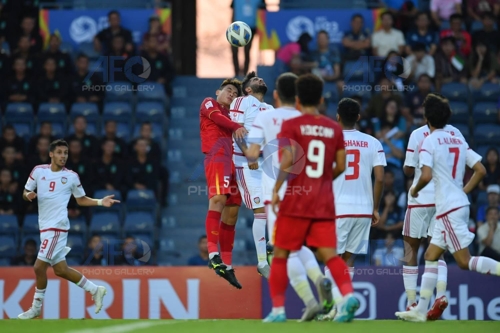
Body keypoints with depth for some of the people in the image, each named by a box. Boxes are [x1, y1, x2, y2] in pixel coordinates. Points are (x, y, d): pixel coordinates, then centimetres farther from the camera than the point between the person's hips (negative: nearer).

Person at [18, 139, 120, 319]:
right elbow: (26, 193, 12)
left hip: (56, 227, -5)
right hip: (45, 226, 5)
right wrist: (28, 195, -12)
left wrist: (100, 202, -3)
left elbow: (81, 199, 12)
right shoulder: (39, 171, 7)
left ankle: (36, 308, 3)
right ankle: (94, 289, 22)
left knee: (39, 266, -10)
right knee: (60, 270, 7)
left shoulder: (71, 176, 0)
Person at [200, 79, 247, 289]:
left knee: (230, 214, 6)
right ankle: (213, 253, -39)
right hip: (216, 157, -8)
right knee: (218, 199, -26)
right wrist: (236, 127, -26)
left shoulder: (231, 115, 33)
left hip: (233, 161, 8)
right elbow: (216, 116, -9)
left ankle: (226, 265, 9)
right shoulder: (209, 103, 13)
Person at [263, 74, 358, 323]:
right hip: (324, 204, 3)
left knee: (280, 254, 8)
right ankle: (348, 295, -25)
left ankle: (278, 309, 6)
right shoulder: (334, 128, 8)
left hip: (296, 201, -3)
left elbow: (288, 160, -16)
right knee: (329, 254, 0)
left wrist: (276, 189, -9)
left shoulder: (291, 125, -4)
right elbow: (340, 166, 8)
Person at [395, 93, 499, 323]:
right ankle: (421, 310, 11)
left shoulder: (429, 141, -10)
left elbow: (426, 176, -21)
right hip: (460, 204, 8)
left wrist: (414, 190, -1)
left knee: (465, 262, -7)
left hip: (448, 209, -8)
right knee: (430, 256, 12)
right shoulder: (459, 141, 12)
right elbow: (481, 170, 8)